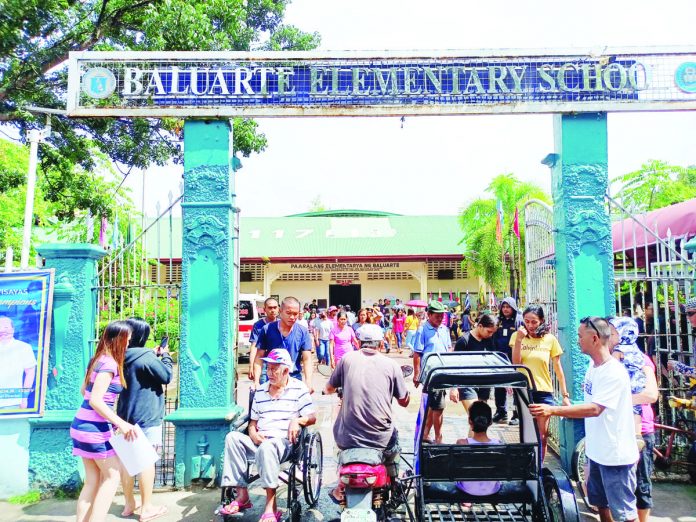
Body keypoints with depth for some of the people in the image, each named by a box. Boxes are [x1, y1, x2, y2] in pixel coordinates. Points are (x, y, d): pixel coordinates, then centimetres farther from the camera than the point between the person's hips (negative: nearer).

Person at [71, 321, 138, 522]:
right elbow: (95, 400, -24)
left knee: (93, 480, 14)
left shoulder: (97, 359, 9)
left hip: (81, 424, 8)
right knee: (112, 475, 5)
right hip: (95, 428, -8)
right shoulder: (109, 363, -18)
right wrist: (121, 424, -25)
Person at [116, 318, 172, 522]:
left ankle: (129, 504, 25)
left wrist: (155, 356, 13)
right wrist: (165, 356, 0)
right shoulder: (146, 357, -19)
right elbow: (166, 376, -13)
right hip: (147, 417, -8)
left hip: (125, 415, 8)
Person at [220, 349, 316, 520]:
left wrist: (297, 421, -22)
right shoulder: (260, 391, 20)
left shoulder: (298, 389, 5)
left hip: (284, 441, -5)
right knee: (232, 437, -22)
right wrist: (253, 434, 1)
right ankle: (242, 495, -22)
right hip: (260, 441, 6)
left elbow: (312, 417, -2)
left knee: (267, 447, -39)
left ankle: (271, 507, -34)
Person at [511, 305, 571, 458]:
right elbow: (515, 364, -8)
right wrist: (519, 339, -17)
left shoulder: (550, 339, 0)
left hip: (544, 391, 0)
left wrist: (565, 395, 4)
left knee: (542, 435, 4)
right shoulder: (517, 336, 0)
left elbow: (558, 369, 5)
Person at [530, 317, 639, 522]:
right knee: (600, 503, 21)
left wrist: (553, 410, -38)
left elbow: (595, 409, -32)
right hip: (597, 451, 9)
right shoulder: (593, 365, 4)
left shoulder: (614, 373, -24)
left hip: (616, 455, -9)